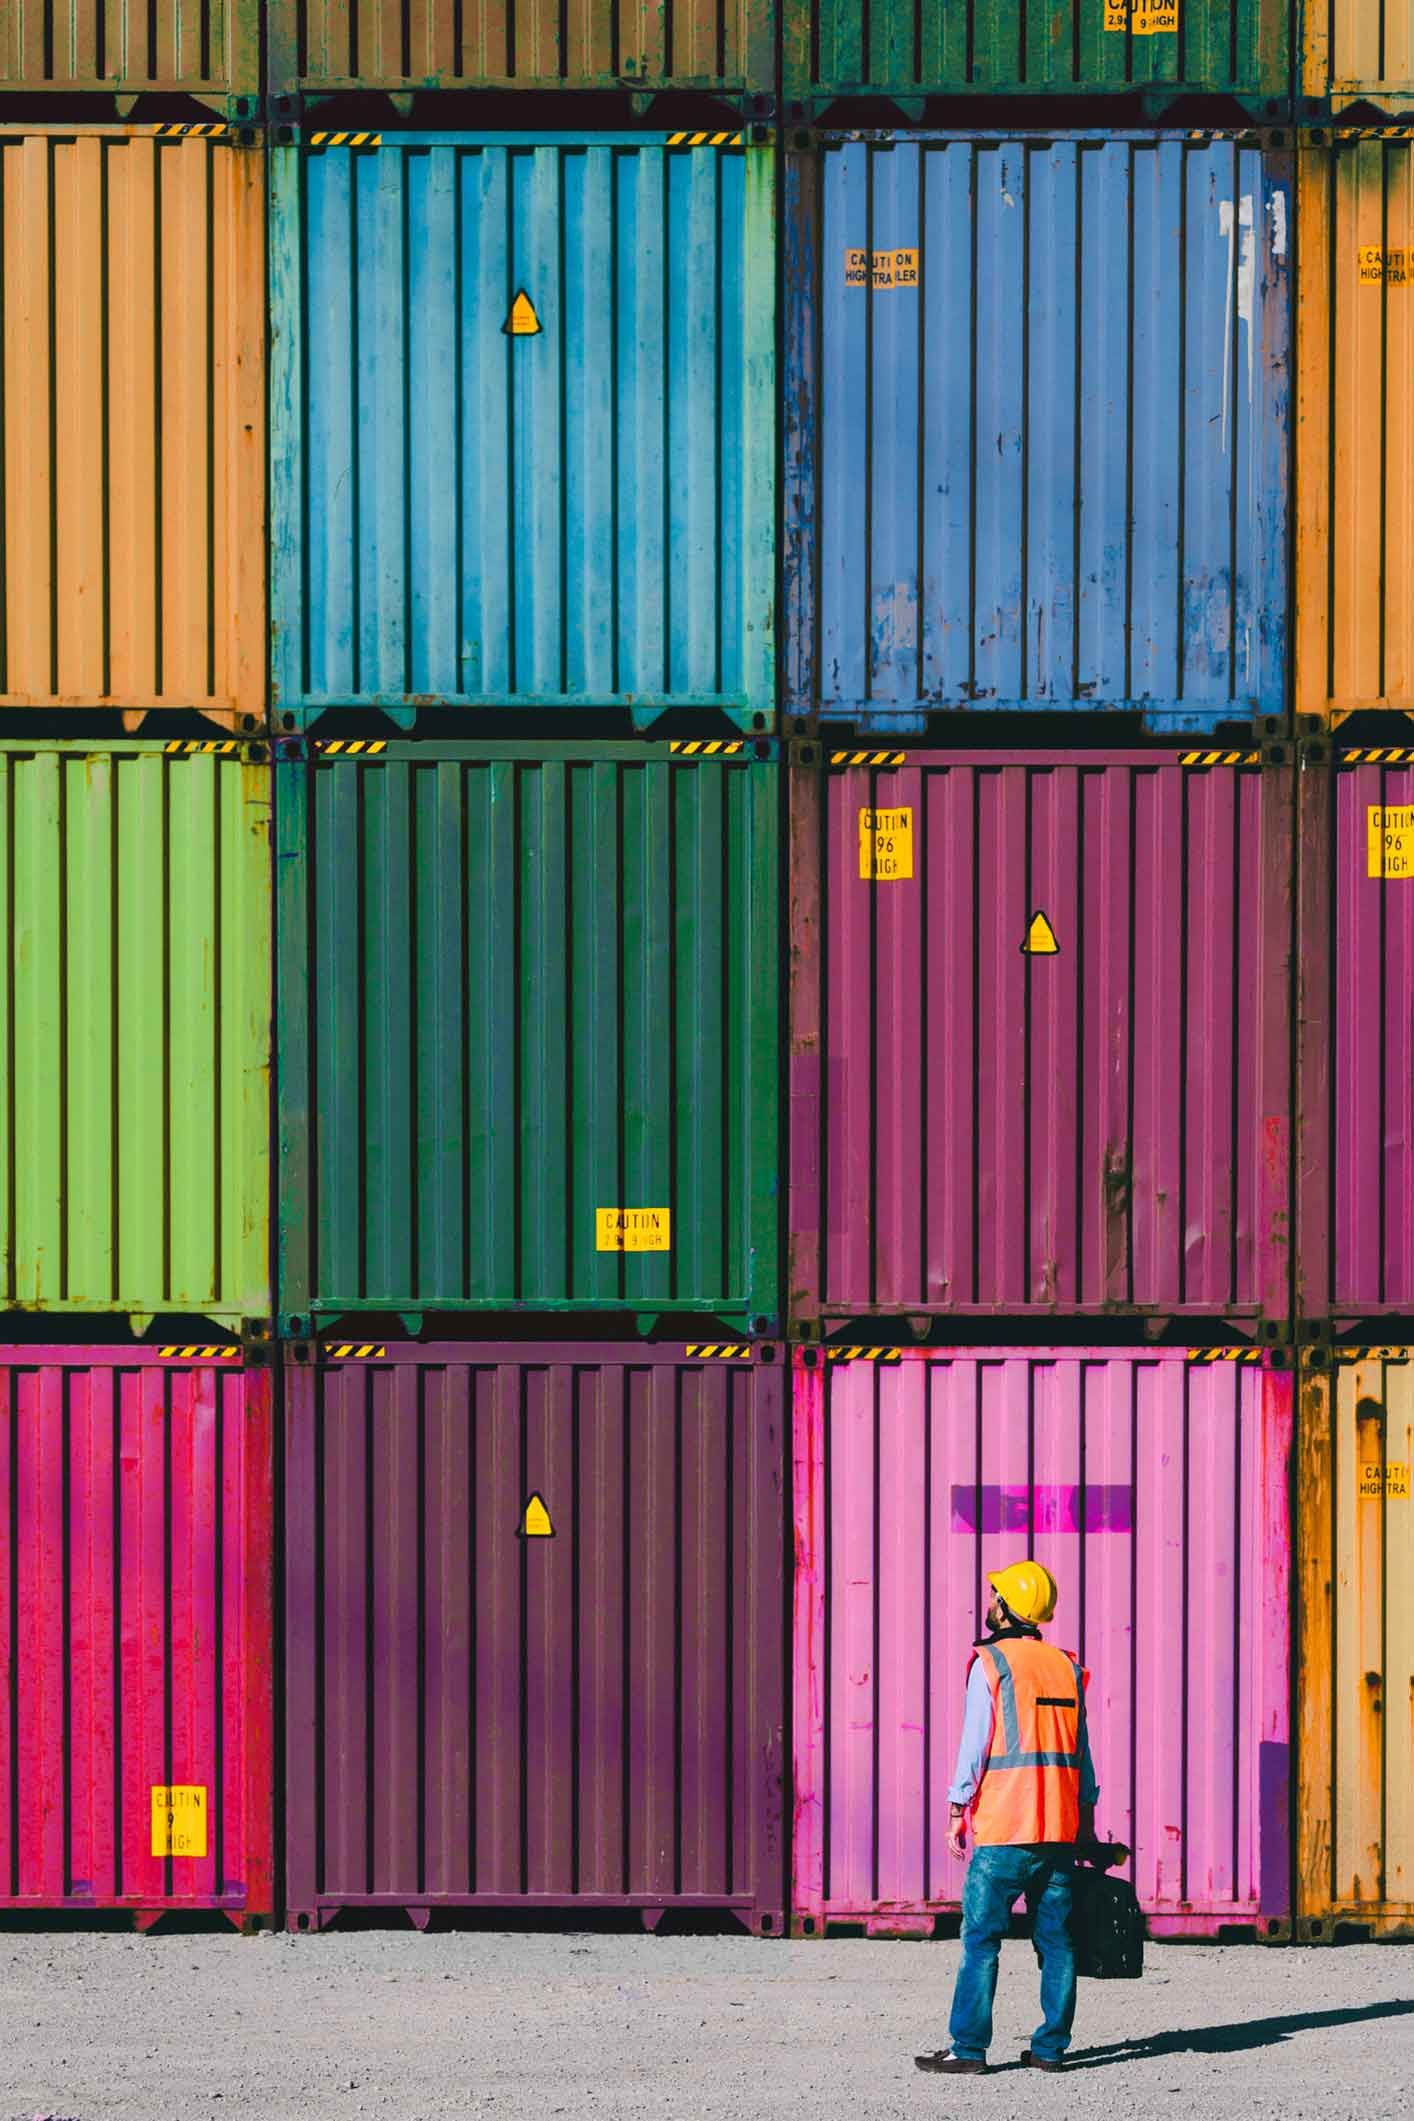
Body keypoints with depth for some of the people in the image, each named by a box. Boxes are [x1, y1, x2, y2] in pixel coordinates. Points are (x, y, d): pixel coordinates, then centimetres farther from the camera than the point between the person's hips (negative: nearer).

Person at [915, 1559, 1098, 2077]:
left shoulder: (990, 1663, -5)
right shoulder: (1066, 1666, 12)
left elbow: (974, 1743, -8)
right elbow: (1082, 1749, 14)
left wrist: (957, 1810, -2)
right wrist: (1087, 1817, 18)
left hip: (1004, 1826, -5)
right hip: (1060, 1826, 5)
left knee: (981, 1937, -3)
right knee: (1055, 1937, 7)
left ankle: (968, 2048, -5)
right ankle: (1051, 2047, 7)